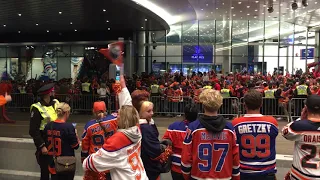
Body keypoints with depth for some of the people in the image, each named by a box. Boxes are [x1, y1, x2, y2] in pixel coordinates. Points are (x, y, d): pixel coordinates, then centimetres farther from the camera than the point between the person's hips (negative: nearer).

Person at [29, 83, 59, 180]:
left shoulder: (56, 103, 3)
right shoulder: (37, 109, -14)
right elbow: (33, 131, -15)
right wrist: (41, 146, -19)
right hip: (45, 145, -5)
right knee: (45, 172, 7)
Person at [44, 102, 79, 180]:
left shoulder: (48, 126, -4)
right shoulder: (69, 127, -19)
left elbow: (46, 143, 7)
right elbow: (75, 146, -12)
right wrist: (75, 134, 2)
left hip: (53, 163, 5)